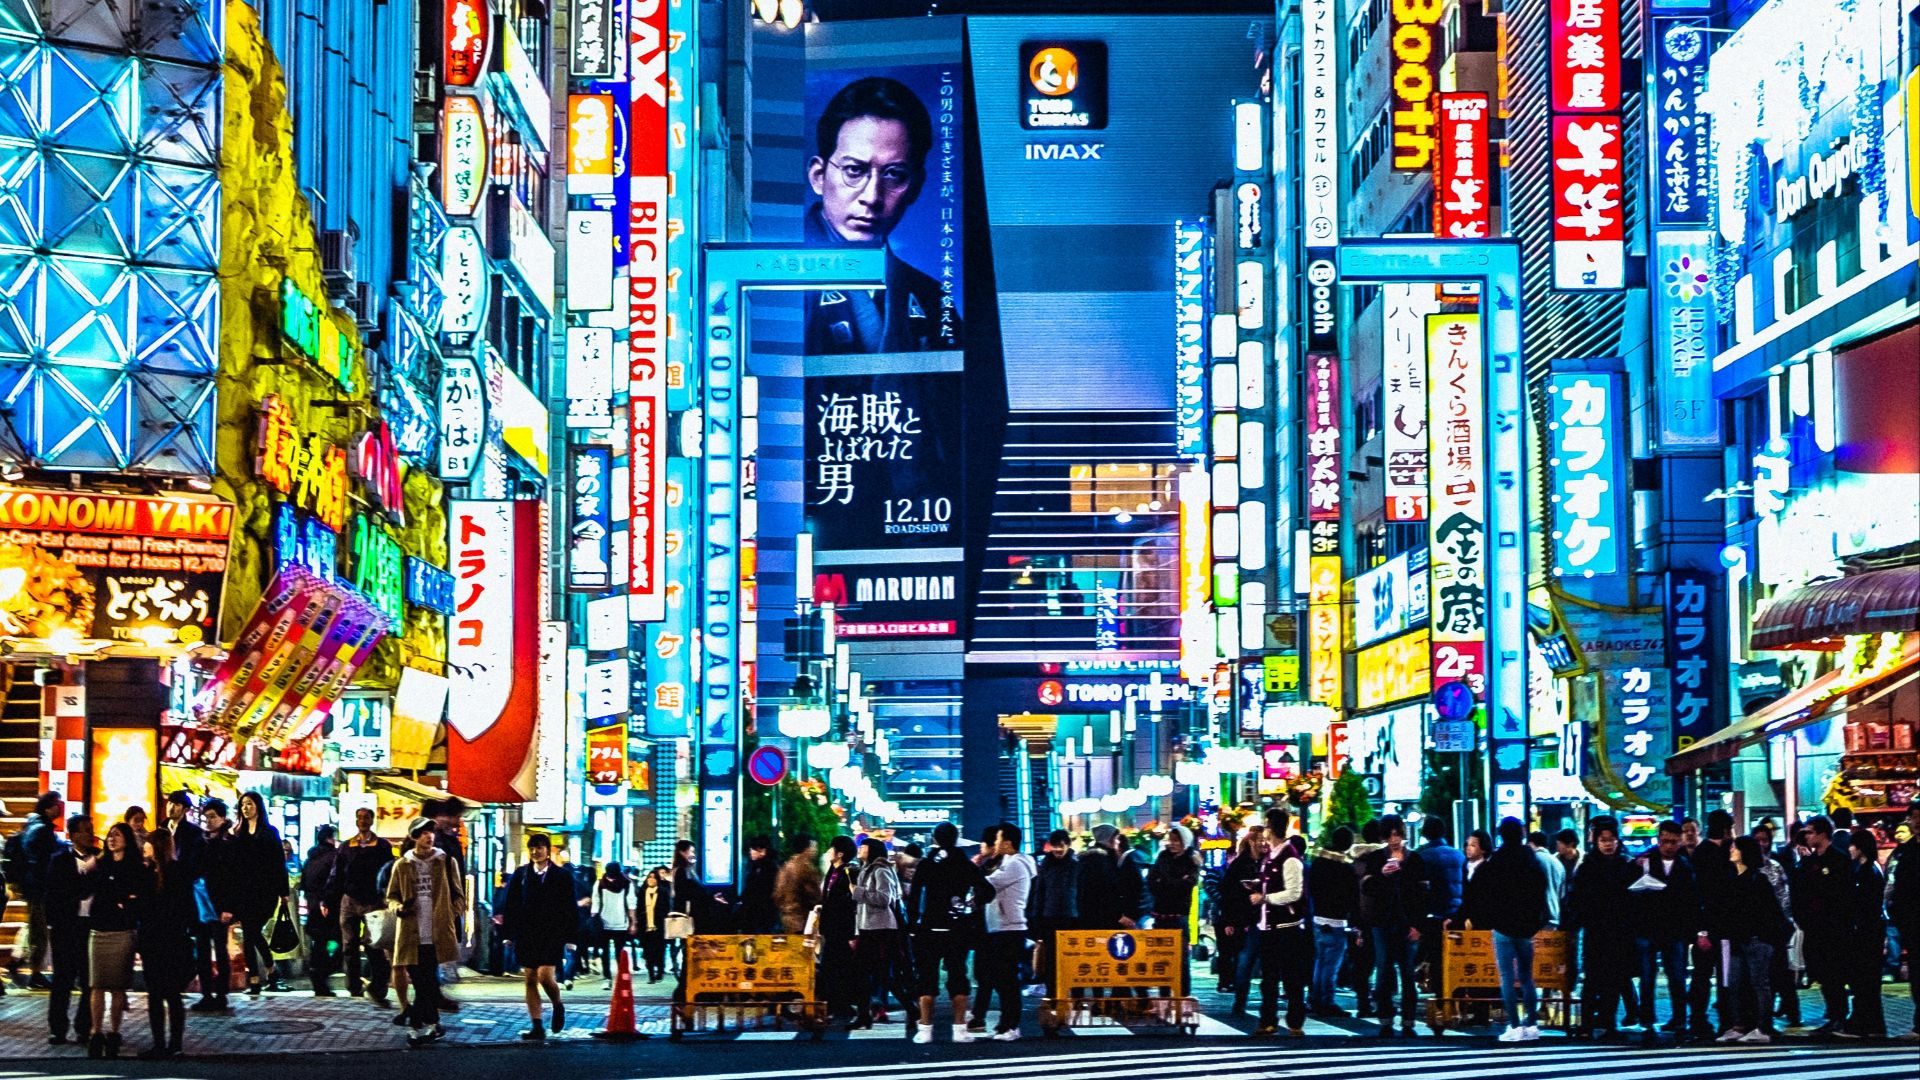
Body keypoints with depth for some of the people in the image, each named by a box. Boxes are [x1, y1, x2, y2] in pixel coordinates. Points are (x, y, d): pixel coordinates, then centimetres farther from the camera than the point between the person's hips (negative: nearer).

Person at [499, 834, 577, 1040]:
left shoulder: (562, 876, 2)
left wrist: (570, 936, -3)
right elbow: (510, 905, 8)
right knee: (531, 980, 3)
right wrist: (508, 933, 3)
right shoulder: (520, 874, 7)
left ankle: (558, 1006, 15)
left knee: (545, 976, -15)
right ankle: (537, 1026, 7)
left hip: (552, 936, -3)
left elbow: (570, 908, 2)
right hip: (526, 935, 3)